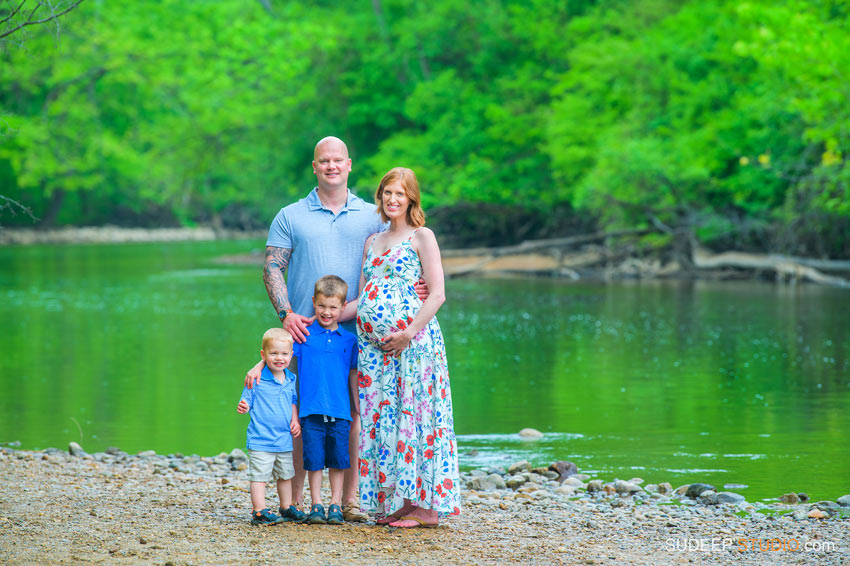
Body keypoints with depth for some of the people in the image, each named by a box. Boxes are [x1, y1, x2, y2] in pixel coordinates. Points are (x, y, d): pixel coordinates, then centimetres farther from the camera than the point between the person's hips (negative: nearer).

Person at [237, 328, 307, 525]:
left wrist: (295, 420, 4)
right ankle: (259, 511, -3)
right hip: (261, 440, -6)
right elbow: (247, 403, -7)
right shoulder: (257, 379, -10)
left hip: (284, 440, 6)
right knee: (260, 475, -6)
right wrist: (242, 407, -29)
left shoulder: (290, 379, 7)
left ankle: (287, 507, 32)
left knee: (285, 475, 19)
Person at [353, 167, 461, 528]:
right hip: (373, 345, 6)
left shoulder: (422, 237, 1)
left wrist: (410, 332, -17)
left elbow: (438, 294, -8)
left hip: (413, 343, -6)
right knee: (380, 419, 3)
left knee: (414, 414, -6)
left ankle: (426, 504, -3)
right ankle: (392, 502, 10)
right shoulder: (372, 242, 20)